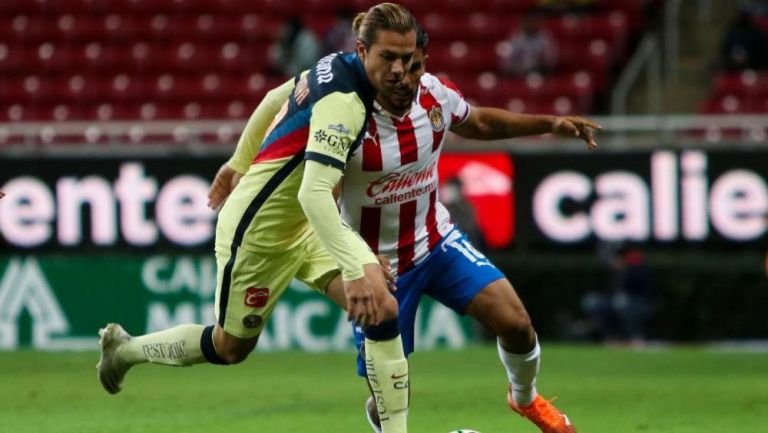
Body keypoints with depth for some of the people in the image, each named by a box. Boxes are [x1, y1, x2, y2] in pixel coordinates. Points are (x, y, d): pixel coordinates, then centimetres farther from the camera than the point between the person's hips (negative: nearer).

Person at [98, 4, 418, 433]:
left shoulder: (335, 66, -2)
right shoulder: (343, 100, -30)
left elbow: (273, 99, 16)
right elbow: (314, 193, -40)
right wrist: (354, 271, -47)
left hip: (304, 225, 8)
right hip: (259, 231, -8)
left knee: (383, 308, -13)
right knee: (230, 347, 15)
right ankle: (125, 348, 40)